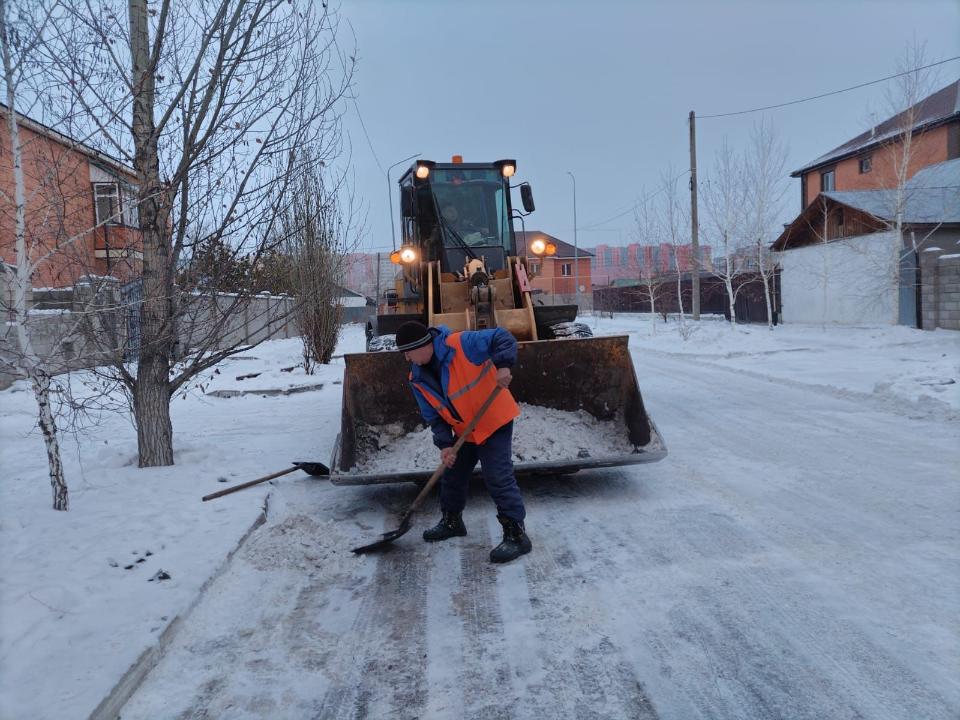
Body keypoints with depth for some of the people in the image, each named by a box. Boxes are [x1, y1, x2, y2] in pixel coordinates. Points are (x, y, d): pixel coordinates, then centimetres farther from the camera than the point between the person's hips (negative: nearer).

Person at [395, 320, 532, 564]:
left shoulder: (461, 344, -24)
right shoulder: (418, 378, -3)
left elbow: (502, 338, -21)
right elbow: (433, 415, 0)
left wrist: (503, 365, -37)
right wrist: (444, 444, -12)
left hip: (494, 422, -8)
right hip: (464, 431, 8)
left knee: (499, 477, -12)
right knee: (452, 474, 18)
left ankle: (516, 535, -4)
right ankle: (451, 521, 40)